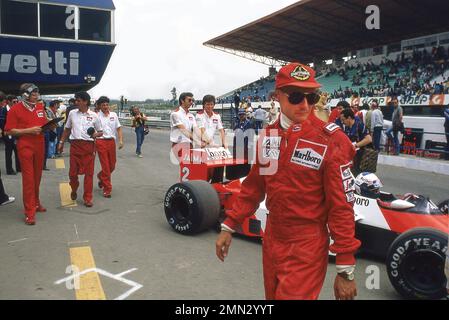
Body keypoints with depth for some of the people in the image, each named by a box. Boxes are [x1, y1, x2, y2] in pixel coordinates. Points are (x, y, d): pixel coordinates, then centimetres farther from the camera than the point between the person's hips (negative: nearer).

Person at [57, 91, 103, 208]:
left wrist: (95, 134, -14)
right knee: (73, 172, 6)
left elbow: (100, 132, 8)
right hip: (75, 145, 2)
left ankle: (88, 198, 8)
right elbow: (67, 129, 19)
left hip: (89, 146, -2)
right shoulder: (72, 113, 9)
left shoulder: (94, 116, 2)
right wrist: (61, 143, 16)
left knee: (89, 172, 0)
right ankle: (74, 190, 34)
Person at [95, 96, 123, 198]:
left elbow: (118, 128, 11)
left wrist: (121, 140, -1)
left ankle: (101, 176, 42)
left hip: (111, 141, 4)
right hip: (101, 142, -4)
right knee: (105, 166, -1)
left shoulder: (114, 115, 9)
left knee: (112, 166, 11)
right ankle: (107, 189, 10)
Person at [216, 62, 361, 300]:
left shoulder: (331, 141, -15)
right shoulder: (268, 136, 1)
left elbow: (342, 207, -15)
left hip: (307, 248, -5)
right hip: (271, 241, 6)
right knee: (273, 295, 21)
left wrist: (346, 269, -13)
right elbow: (253, 187, 10)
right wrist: (229, 226, 9)